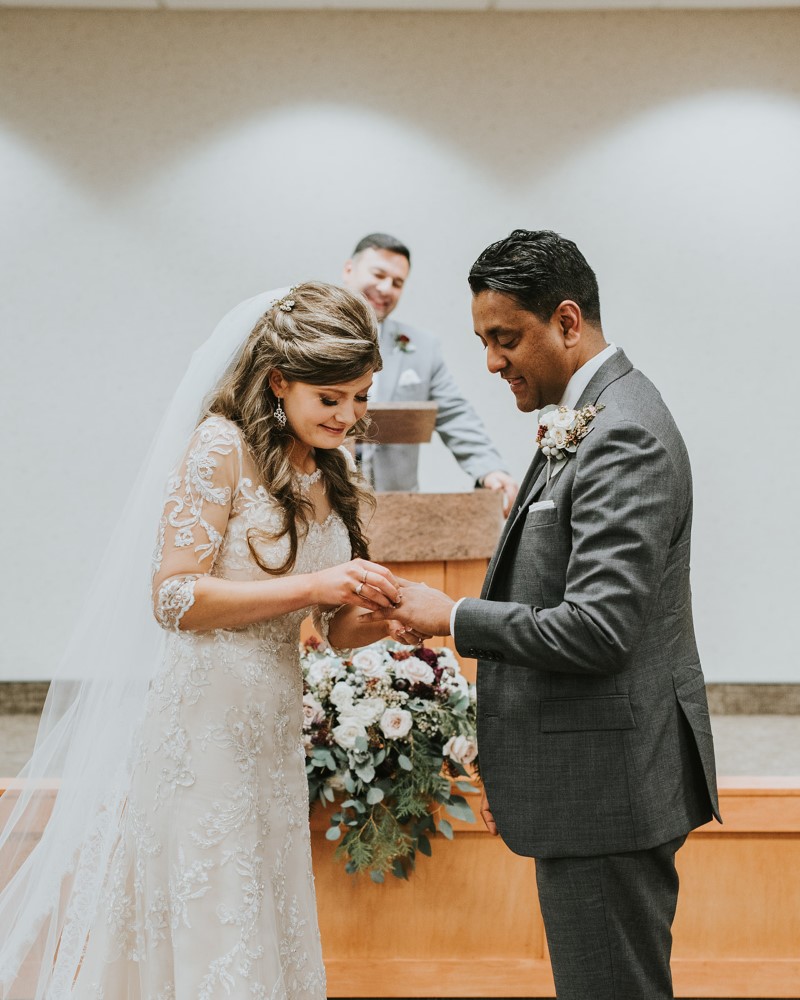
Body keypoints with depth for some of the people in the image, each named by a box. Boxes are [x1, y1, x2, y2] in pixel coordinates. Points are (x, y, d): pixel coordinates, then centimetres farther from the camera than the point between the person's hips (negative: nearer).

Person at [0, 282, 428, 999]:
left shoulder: (332, 480, 10)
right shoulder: (224, 449, -12)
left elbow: (336, 628, 13)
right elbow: (173, 597, -18)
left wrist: (386, 621, -10)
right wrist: (311, 586, -21)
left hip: (275, 724, 7)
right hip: (201, 717, -7)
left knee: (269, 924, 13)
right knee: (203, 930, 1)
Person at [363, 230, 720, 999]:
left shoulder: (624, 435, -18)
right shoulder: (582, 422, 13)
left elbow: (597, 629, -26)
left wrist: (455, 617, -14)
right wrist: (515, 769, 20)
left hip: (606, 784, -10)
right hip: (587, 779, 10)